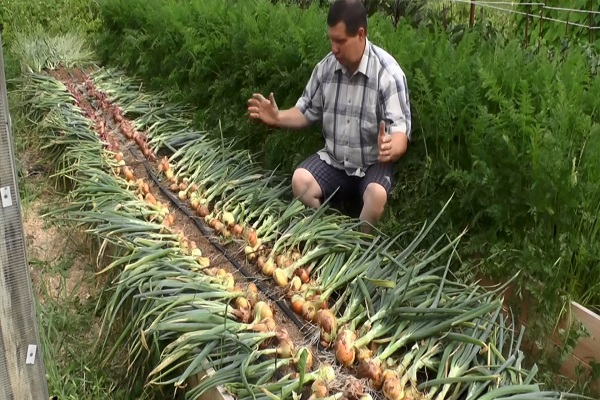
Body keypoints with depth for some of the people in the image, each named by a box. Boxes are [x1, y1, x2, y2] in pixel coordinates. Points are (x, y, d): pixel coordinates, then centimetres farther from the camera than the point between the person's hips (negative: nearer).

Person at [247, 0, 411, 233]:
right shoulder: (325, 67, -2)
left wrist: (391, 149, -45)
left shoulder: (388, 74, -17)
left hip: (374, 163, -4)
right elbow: (307, 112, 10)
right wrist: (277, 118, -10)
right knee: (300, 180, -23)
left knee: (377, 194, -34)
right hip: (333, 159, 4)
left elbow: (400, 133, -21)